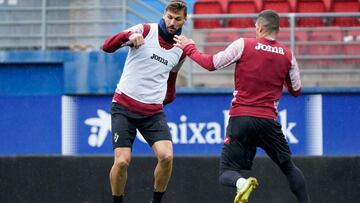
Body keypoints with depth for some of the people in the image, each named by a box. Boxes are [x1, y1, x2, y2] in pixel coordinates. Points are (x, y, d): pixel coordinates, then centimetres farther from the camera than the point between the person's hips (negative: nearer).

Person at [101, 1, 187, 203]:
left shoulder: (180, 50, 8)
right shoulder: (145, 30, -6)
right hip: (124, 107, -3)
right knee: (122, 161, -14)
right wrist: (129, 36, -31)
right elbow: (107, 47, -14)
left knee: (166, 156, -18)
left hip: (154, 112, 3)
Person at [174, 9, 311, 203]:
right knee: (289, 167, 19)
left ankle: (242, 183, -32)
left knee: (226, 173, 0)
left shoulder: (243, 44, -2)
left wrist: (189, 48, 18)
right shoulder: (287, 55, 5)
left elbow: (211, 64, 3)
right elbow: (296, 90, 15)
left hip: (240, 118, -2)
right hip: (268, 120, 2)